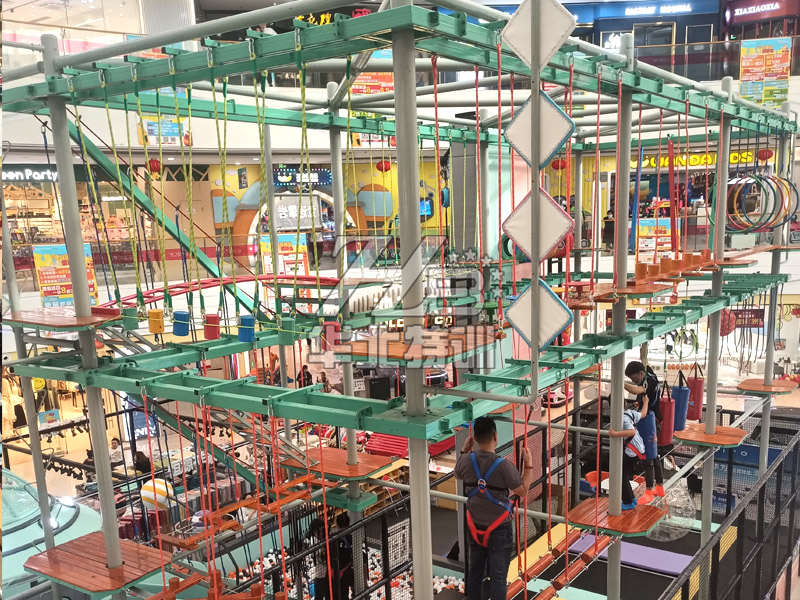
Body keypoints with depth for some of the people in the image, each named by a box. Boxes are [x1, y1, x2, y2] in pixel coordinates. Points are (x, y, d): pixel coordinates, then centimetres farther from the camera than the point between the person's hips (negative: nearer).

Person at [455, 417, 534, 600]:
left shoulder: (466, 461, -9)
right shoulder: (503, 465, -23)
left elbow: (458, 475, 14)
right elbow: (522, 491, -12)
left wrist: (464, 451, 19)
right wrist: (528, 465, -4)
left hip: (475, 528, 4)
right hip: (499, 530, -4)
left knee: (475, 571, 18)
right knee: (498, 576, 5)